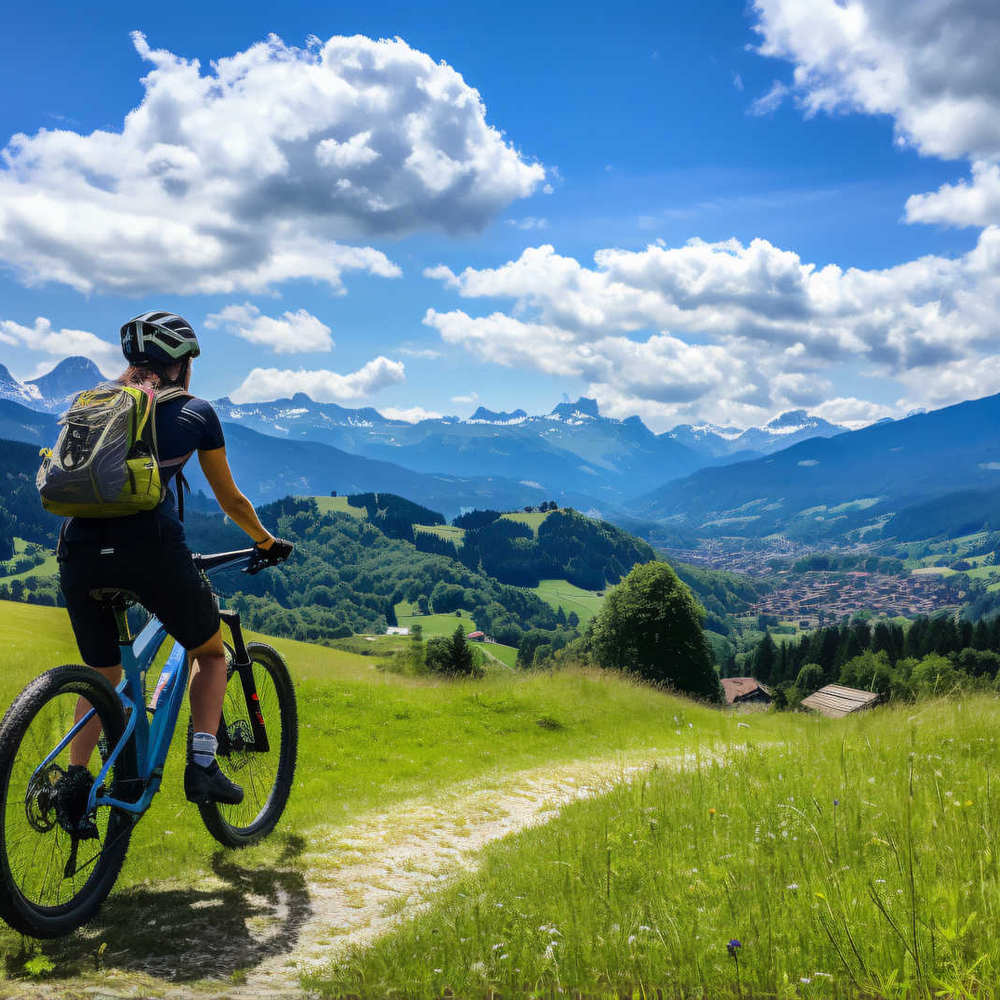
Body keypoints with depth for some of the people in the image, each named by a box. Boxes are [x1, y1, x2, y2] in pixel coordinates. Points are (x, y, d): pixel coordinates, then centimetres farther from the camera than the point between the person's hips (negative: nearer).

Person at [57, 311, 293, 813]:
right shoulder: (195, 412, 13)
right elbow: (230, 499, 22)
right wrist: (266, 541, 37)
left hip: (80, 550, 4)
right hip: (150, 545, -4)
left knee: (103, 676, 23)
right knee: (211, 653, 21)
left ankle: (75, 781, 9)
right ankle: (203, 766, 9)